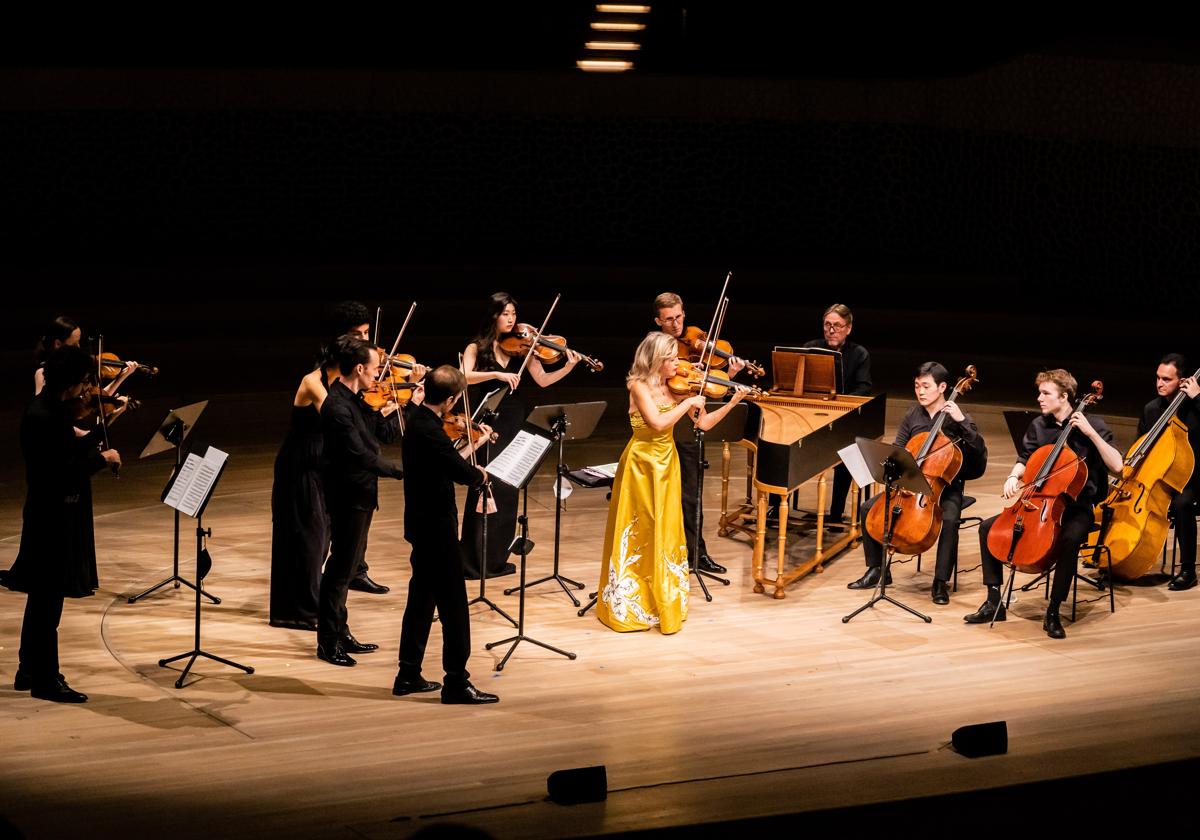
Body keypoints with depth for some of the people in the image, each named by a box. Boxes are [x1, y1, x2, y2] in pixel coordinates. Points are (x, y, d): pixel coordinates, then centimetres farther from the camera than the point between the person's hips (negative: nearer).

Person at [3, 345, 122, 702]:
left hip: (57, 515, 10)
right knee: (48, 599, 0)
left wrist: (95, 441, 4)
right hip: (51, 517, -10)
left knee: (42, 598, 18)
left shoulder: (55, 409, 7)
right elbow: (60, 472, -26)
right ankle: (45, 681, 9)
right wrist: (102, 458, -17)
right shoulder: (41, 417, -23)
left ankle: (30, 672, 30)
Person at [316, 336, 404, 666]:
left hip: (359, 495, 10)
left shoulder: (355, 400, 7)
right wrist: (401, 471, -23)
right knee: (341, 568, -2)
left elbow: (384, 434, 9)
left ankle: (340, 633, 27)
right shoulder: (337, 408, -23)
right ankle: (327, 642, 7)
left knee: (347, 565, 17)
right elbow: (362, 455, -26)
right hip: (347, 496, -10)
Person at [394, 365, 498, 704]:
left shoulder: (415, 418, 3)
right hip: (436, 527, -10)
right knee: (454, 605, -3)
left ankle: (408, 675, 24)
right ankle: (456, 682, 1)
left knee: (422, 598, 17)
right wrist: (481, 473, -6)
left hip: (421, 523, 10)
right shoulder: (430, 431, -26)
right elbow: (464, 474, -26)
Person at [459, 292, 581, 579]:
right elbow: (464, 377, -18)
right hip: (486, 424, -3)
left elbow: (543, 380, 0)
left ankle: (497, 557, 14)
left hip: (512, 425, 3)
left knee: (507, 490, 5)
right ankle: (473, 560, -3)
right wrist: (497, 374, -29)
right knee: (483, 488, -8)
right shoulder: (476, 348, -1)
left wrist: (567, 368, -16)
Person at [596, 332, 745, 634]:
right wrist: (688, 402, -20)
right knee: (636, 534, 2)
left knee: (665, 533, 8)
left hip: (666, 464, 5)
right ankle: (629, 602, 13)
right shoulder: (639, 386, -15)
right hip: (641, 465, -5)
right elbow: (659, 423, -28)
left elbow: (704, 423, 0)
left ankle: (663, 601, 19)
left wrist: (732, 403, -9)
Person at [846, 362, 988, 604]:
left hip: (946, 486, -5)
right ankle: (876, 569, 4)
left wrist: (962, 421, -27)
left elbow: (980, 452, -19)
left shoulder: (956, 418, -7)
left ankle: (941, 582, -21)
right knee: (869, 508, -12)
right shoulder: (912, 416, 7)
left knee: (949, 520, -35)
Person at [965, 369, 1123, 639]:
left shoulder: (1091, 424, -8)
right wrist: (1013, 477, -5)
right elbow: (1024, 460, 18)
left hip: (1077, 507, -5)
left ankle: (1053, 612, -24)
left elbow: (1117, 465, -18)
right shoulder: (1039, 426, 6)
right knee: (988, 528, -10)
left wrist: (1090, 432, -24)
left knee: (1069, 539, -38)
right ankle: (994, 602, -3)